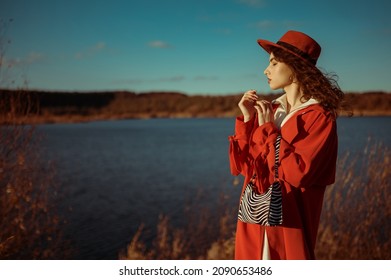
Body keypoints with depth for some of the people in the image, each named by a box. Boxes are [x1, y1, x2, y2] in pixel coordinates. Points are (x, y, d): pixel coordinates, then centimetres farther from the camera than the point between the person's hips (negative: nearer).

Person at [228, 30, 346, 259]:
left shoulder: (319, 117, -10)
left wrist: (268, 131, -14)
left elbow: (298, 174, -21)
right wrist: (247, 120, -3)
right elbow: (240, 167, 5)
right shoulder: (269, 111, 6)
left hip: (289, 222, -5)